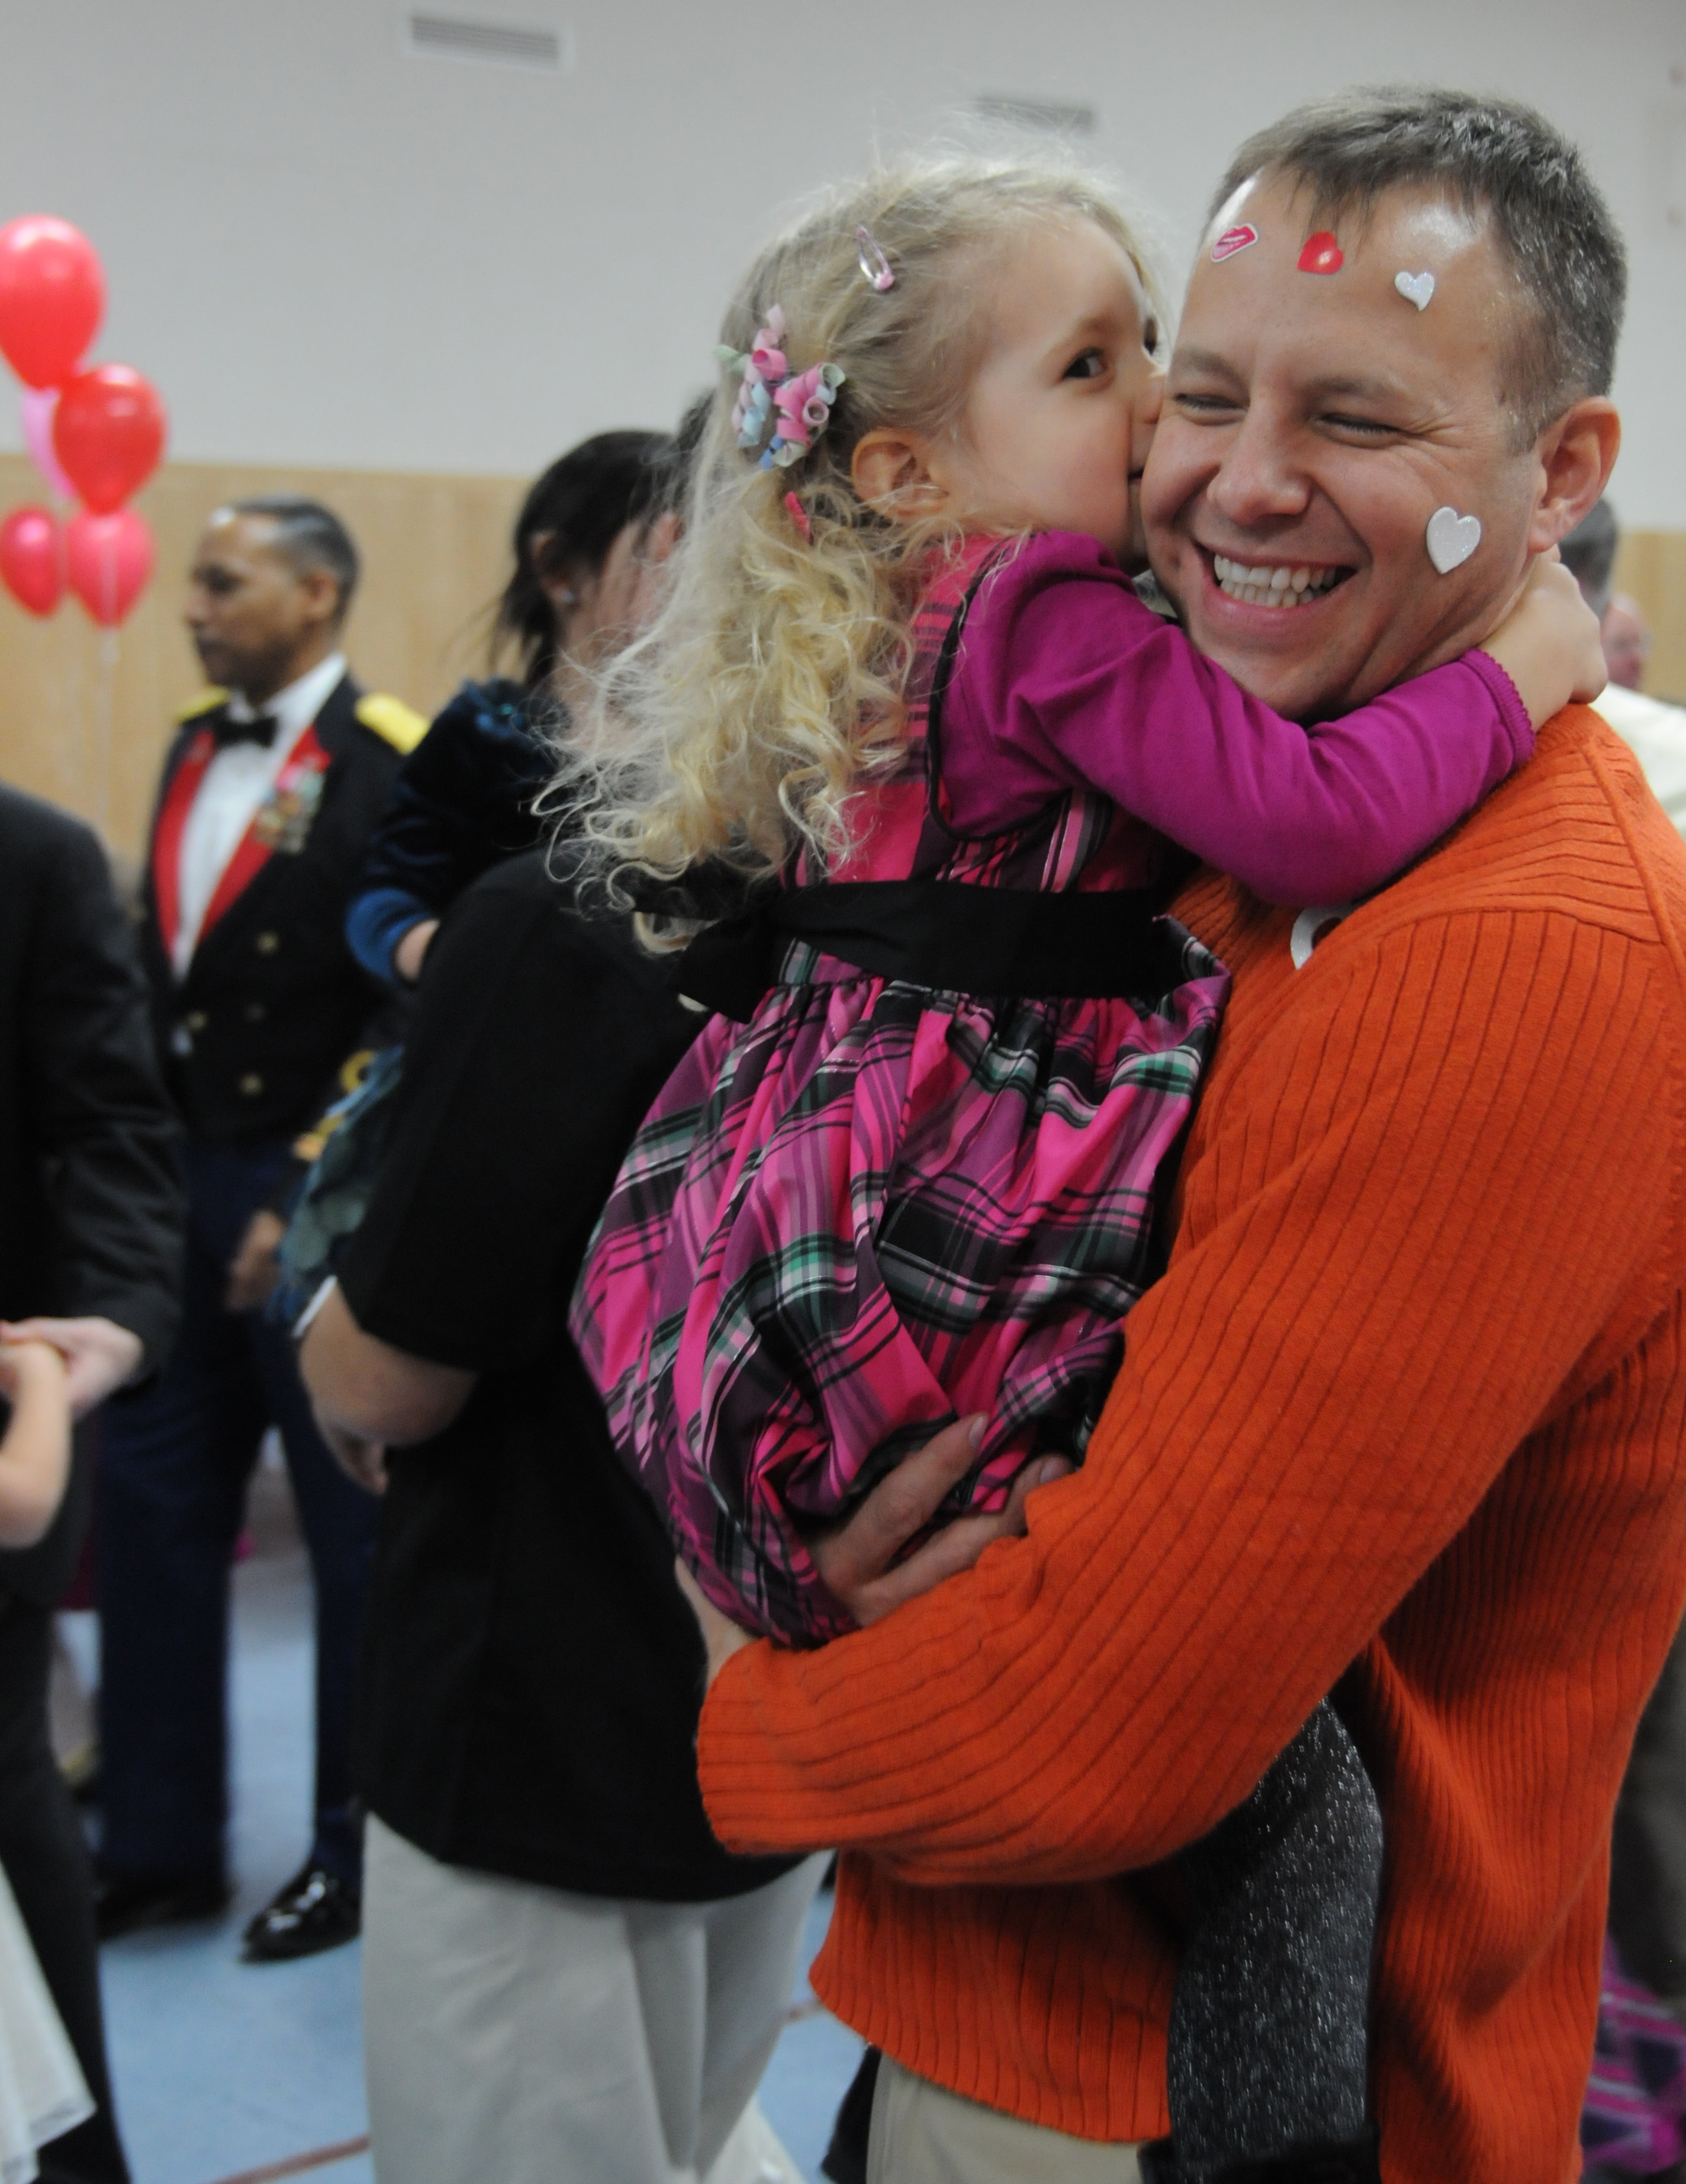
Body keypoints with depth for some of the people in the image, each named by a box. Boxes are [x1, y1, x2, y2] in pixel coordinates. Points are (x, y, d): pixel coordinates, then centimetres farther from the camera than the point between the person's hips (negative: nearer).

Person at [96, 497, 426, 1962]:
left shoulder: (391, 768, -11)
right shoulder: (195, 751, 13)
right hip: (181, 1181, 7)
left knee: (356, 1527, 6)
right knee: (153, 1505, 10)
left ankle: (361, 1850, 22)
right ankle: (161, 1844, 24)